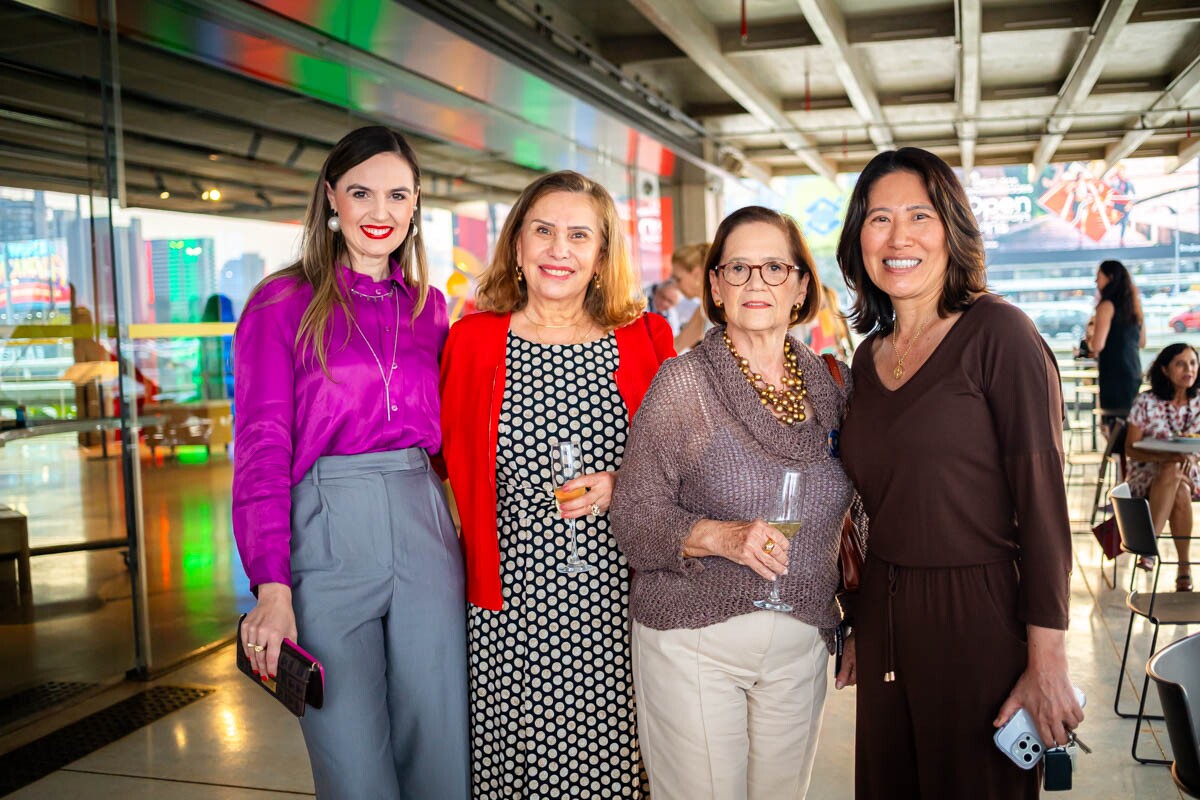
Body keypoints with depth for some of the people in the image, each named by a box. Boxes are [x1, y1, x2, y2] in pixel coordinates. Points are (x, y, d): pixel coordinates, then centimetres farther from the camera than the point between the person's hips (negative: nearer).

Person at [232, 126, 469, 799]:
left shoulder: (429, 307, 13)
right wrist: (271, 584, -15)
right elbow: (262, 448, -6)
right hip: (327, 532, -3)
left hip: (425, 528, 4)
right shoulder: (284, 303, 0)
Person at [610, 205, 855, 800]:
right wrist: (720, 536, -25)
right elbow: (634, 515, -9)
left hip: (801, 643, 4)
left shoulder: (827, 384, 4)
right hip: (693, 640, -4)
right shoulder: (683, 382, -8)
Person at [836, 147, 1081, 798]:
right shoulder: (870, 356, 8)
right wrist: (859, 625, 14)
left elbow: (1042, 502, -14)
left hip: (980, 619, -6)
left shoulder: (998, 335, -11)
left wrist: (1047, 663, -16)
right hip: (885, 617, 6)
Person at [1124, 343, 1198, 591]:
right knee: (1172, 472, -36)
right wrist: (1165, 456, -23)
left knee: (1180, 491, -34)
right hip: (1146, 475, -2)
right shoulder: (1145, 402, -6)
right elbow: (1131, 449, -6)